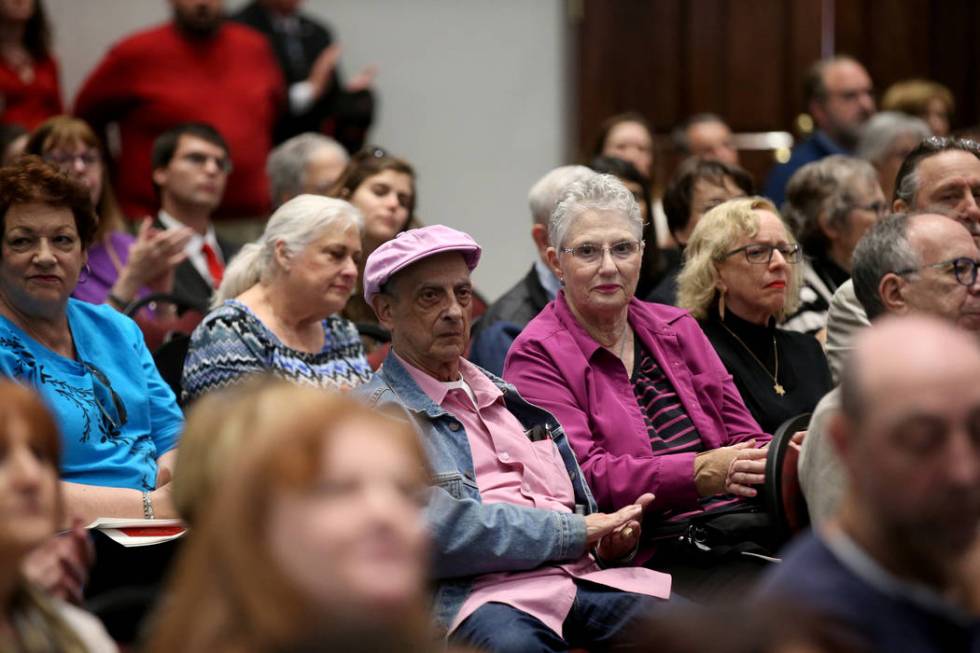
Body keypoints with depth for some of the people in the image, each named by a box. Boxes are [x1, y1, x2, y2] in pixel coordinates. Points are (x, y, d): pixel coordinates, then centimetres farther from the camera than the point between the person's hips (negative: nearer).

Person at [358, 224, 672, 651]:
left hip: (583, 575, 6)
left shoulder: (509, 399, 26)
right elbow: (439, 531, -12)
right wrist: (574, 532, -7)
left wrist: (611, 539, 5)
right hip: (480, 593, -6)